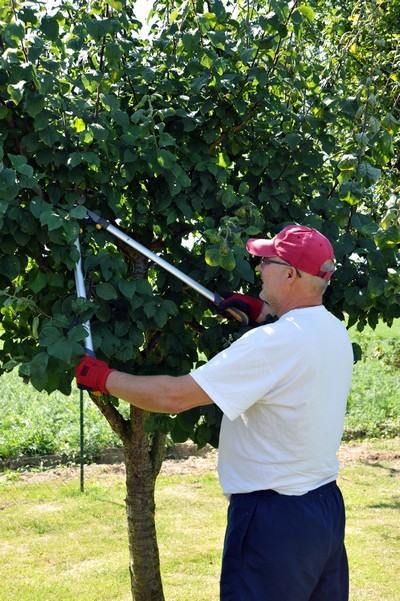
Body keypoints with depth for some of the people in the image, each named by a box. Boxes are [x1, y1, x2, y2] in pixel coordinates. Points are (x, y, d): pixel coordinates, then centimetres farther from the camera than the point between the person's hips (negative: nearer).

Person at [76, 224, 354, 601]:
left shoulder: (273, 343, -23)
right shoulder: (335, 331, 4)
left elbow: (174, 396, -23)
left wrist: (104, 378, -9)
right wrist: (264, 313, 15)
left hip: (275, 518, -9)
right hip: (327, 503, 9)